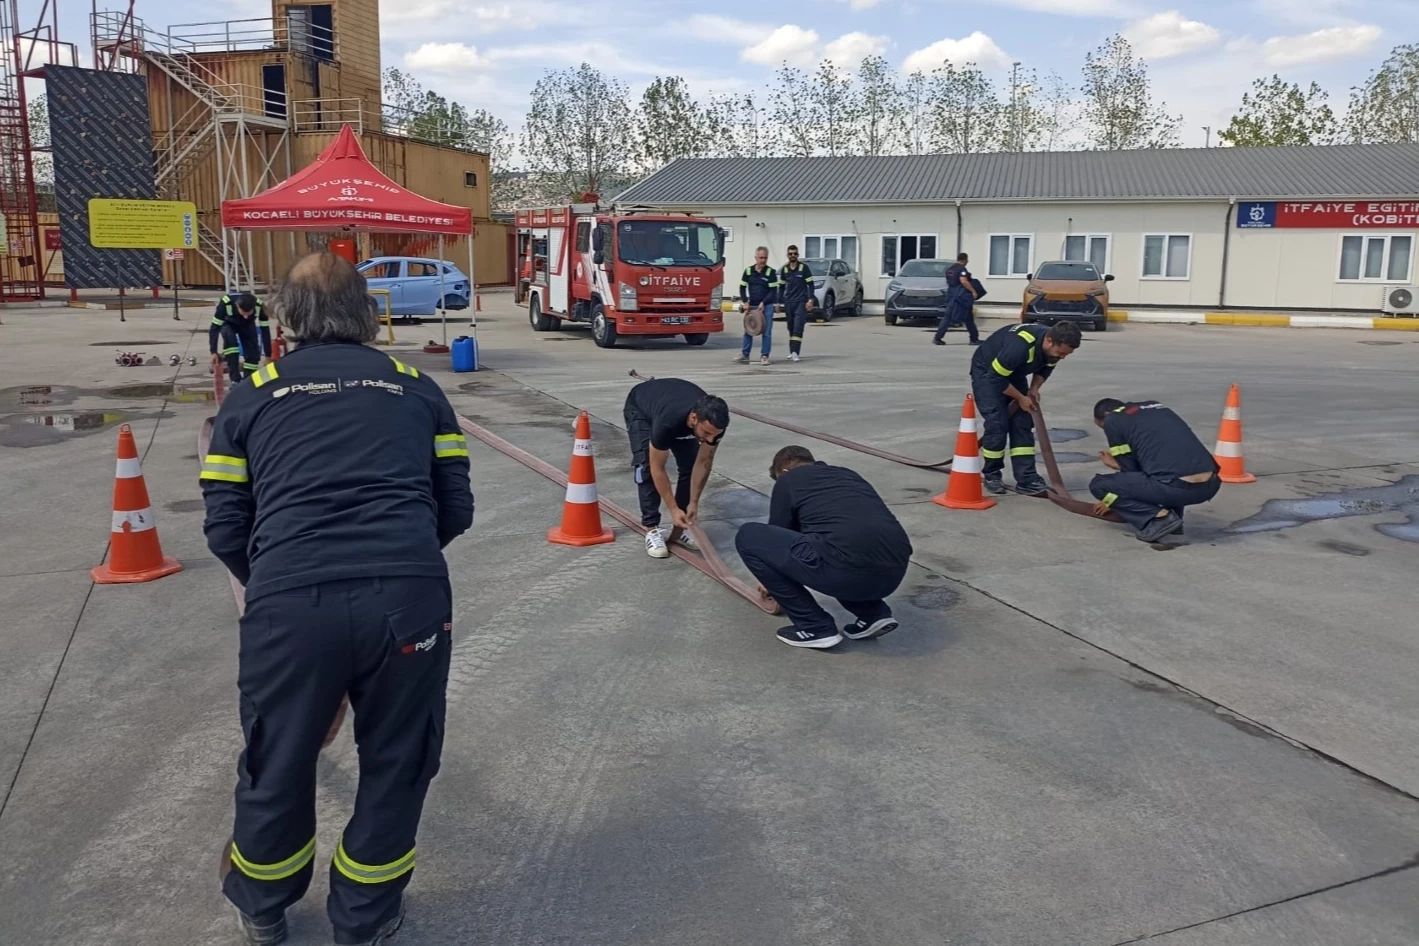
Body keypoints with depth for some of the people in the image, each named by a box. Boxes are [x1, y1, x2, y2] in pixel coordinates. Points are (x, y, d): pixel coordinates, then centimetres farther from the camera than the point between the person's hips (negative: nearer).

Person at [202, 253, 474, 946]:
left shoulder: (249, 399, 15)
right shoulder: (417, 388, 17)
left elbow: (225, 530, 12)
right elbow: (456, 511, 15)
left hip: (289, 605, 1)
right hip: (411, 600, 0)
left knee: (278, 765, 23)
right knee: (396, 765, 21)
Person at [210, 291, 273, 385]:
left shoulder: (260, 307, -36)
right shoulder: (226, 303, -41)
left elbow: (265, 330, -25)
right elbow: (215, 327, -33)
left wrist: (267, 355, -21)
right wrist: (214, 352, -34)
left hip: (248, 325, 2)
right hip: (228, 324, -2)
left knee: (254, 354, -15)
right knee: (230, 340, -33)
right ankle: (235, 380, -27)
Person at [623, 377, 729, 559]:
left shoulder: (715, 422, -34)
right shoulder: (667, 423, -47)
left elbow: (704, 462, -18)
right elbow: (657, 469, -34)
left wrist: (694, 503, -18)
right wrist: (673, 510, -31)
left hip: (676, 400, 5)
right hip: (640, 407, -4)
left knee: (690, 466, -7)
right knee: (646, 467, -21)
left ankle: (679, 528, 3)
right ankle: (652, 529, -11)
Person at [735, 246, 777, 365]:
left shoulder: (770, 272, -3)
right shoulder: (748, 271, 3)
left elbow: (773, 291, -5)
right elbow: (742, 288, 9)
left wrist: (763, 303, -14)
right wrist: (745, 302, -3)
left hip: (766, 306, -2)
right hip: (751, 306, 2)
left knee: (767, 332, -1)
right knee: (748, 331, 4)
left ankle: (764, 356, 5)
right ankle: (744, 355, 10)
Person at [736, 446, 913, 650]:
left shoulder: (788, 481, 16)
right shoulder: (847, 474, 33)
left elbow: (778, 536, 26)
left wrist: (771, 582, 48)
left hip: (847, 570, -7)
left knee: (748, 537, 11)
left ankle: (815, 627, 11)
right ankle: (874, 615, 19)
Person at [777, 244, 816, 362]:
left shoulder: (804, 267, -2)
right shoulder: (784, 269, 9)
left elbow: (810, 285, -1)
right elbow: (781, 287, 16)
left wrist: (810, 300, -10)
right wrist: (779, 302, 13)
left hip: (801, 302, -4)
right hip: (788, 303, 4)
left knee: (798, 328, -13)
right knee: (791, 328, 8)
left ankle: (795, 353, -20)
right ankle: (792, 352, 15)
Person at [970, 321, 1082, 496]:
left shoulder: (1054, 347, -17)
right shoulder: (1020, 346, -41)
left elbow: (1045, 367, 6)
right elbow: (996, 377, -31)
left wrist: (1034, 388, -11)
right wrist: (1021, 398, -20)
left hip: (1014, 372, 7)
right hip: (987, 371, -7)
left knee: (1023, 422, -2)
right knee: (997, 422, -14)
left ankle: (1026, 478, -1)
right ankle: (991, 475, 4)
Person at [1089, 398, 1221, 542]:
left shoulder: (1112, 421, 9)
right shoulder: (1154, 406, 29)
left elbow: (1131, 471, 12)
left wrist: (1113, 502, 28)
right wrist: (1118, 464, 46)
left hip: (1177, 487, -7)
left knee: (1098, 485, 9)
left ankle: (1158, 518, -4)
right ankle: (1174, 517, 20)